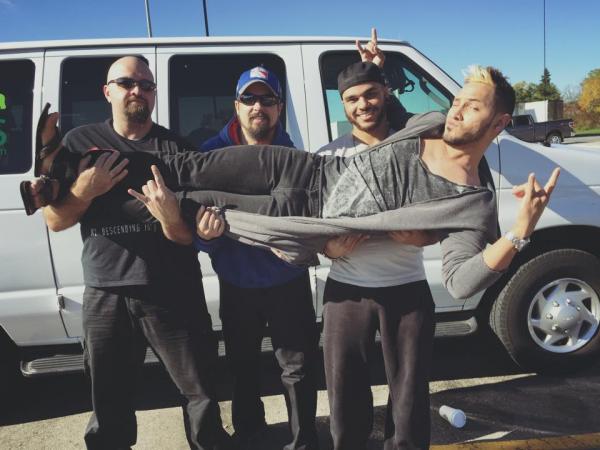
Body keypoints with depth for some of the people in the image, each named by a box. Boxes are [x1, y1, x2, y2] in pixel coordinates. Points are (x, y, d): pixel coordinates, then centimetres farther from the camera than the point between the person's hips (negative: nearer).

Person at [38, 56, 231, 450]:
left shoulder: (175, 148, -1)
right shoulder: (80, 143, 4)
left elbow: (187, 235, -6)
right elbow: (55, 221, 4)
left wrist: (171, 217, -29)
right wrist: (85, 191, -15)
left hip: (174, 293, -1)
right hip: (105, 295, 2)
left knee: (201, 394, 8)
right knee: (109, 404, 18)